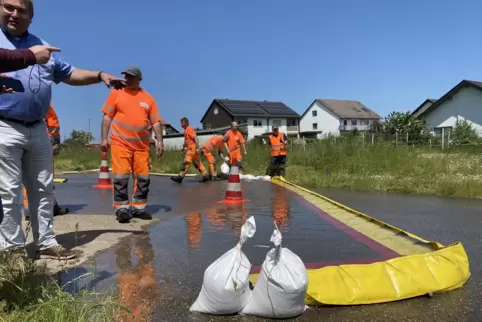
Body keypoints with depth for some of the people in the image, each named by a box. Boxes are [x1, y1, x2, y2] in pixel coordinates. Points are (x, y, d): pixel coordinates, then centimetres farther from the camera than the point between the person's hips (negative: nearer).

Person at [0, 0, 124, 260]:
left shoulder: (42, 46, 18)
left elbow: (69, 74, 20)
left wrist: (99, 75, 8)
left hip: (38, 129, 6)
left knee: (43, 189, 9)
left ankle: (46, 243, 19)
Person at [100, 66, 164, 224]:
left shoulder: (148, 98, 9)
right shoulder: (116, 93, 4)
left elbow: (155, 121, 8)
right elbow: (107, 117, 3)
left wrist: (160, 141, 0)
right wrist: (104, 138, -4)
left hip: (142, 145, 3)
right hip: (120, 143, -2)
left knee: (143, 177, 5)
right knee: (121, 176, -6)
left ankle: (138, 207, 16)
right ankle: (121, 208, 2)